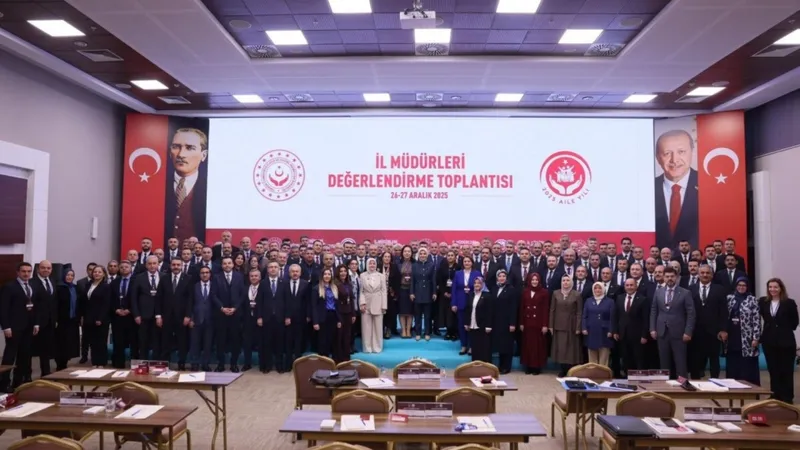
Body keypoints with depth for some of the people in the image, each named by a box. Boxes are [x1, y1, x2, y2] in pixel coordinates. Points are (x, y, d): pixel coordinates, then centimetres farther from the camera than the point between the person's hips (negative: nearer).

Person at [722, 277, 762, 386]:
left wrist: (755, 338, -12)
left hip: (747, 340, -4)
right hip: (732, 338, 4)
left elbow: (757, 320, -7)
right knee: (732, 367, 8)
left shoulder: (752, 300, -3)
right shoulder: (729, 298, 9)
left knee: (748, 367, 1)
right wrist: (723, 332, 6)